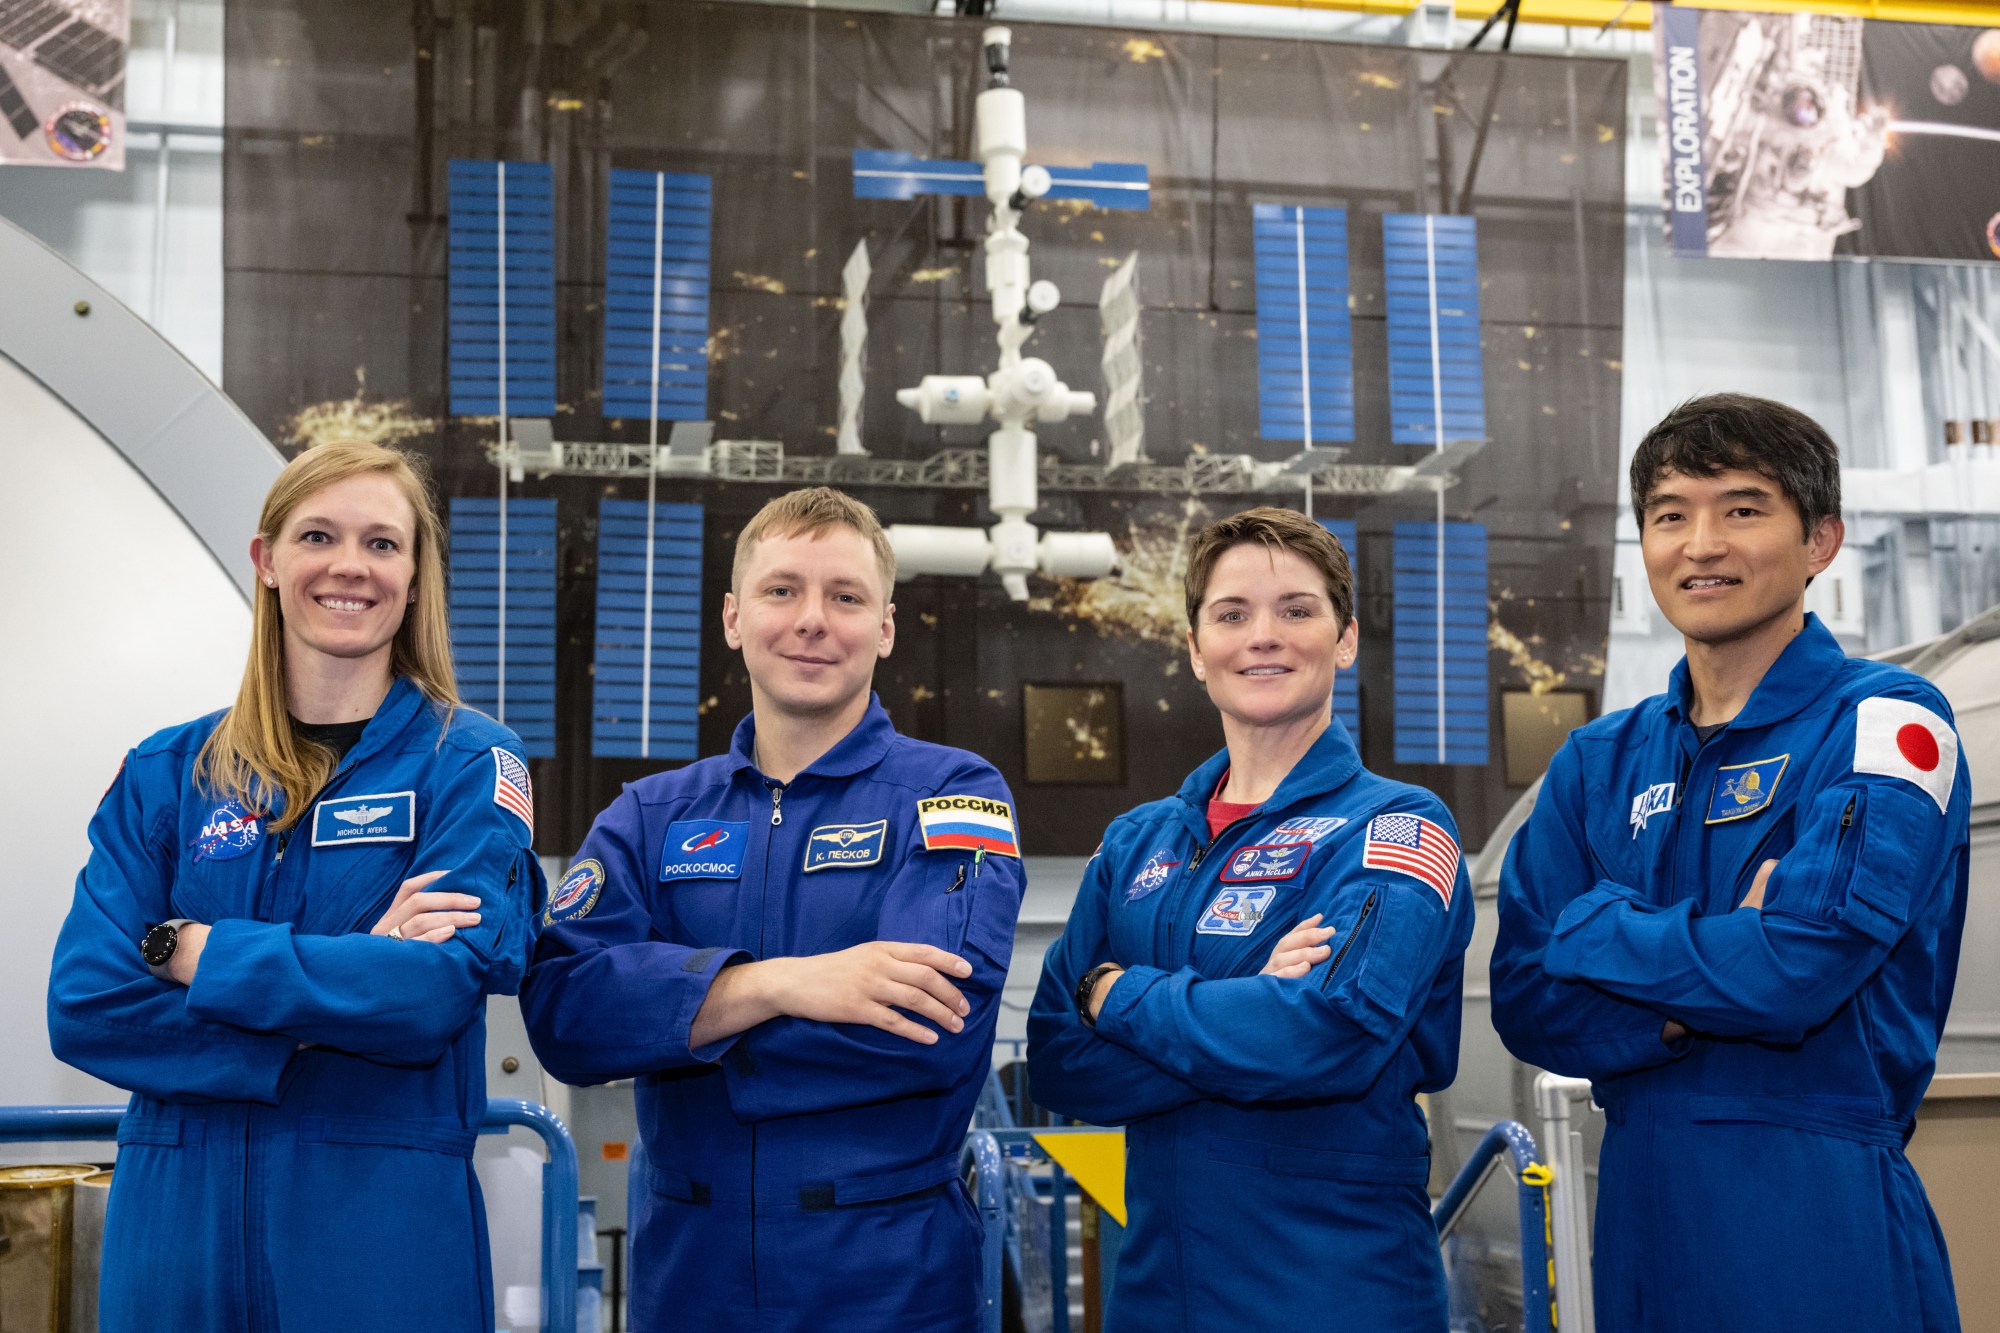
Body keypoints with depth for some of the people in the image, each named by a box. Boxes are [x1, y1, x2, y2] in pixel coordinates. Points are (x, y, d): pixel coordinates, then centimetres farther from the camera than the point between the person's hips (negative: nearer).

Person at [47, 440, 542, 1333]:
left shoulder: (469, 765, -2)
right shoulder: (165, 774, 6)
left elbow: (443, 985, -16)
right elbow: (84, 1002, -5)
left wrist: (194, 951, -12)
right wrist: (345, 977, -15)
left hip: (385, 1229, -2)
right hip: (178, 1220, 3)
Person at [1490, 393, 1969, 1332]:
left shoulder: (1883, 723, -7)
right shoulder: (1600, 762, 9)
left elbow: (1796, 969, -20)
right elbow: (1525, 1002, 1)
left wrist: (1594, 928, -6)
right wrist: (1707, 984, -14)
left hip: (1822, 1210, -5)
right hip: (1642, 1206, 5)